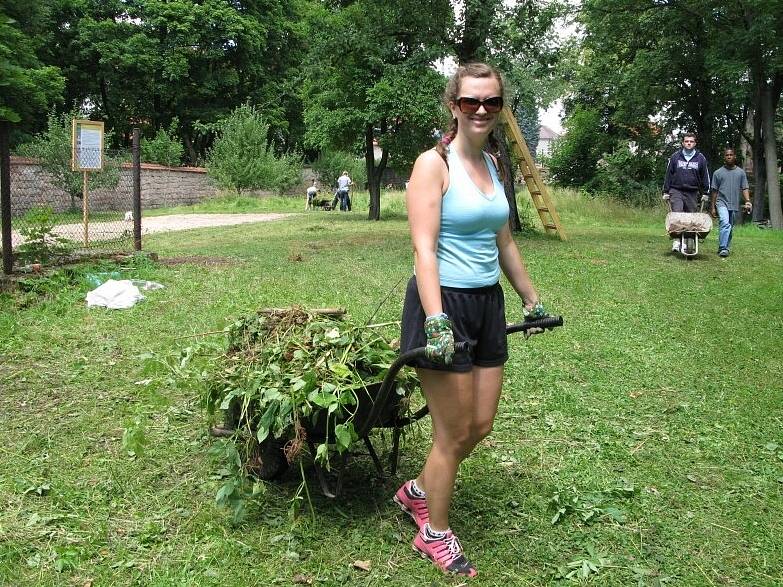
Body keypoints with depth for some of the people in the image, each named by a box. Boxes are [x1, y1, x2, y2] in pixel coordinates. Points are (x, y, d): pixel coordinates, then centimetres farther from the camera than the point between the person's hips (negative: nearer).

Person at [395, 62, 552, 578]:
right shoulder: (434, 164, -12)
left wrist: (531, 298, 24)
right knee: (455, 434, 4)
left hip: (488, 303, 8)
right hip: (444, 303, -8)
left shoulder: (492, 165, 11)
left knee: (481, 425, 14)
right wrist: (436, 321, -30)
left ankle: (418, 492, 39)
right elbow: (424, 249, -20)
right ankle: (435, 534, 27)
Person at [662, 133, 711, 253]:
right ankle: (676, 240, -19)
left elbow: (705, 177, 13)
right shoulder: (675, 157, 5)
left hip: (692, 193, 2)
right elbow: (668, 175, 9)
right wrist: (666, 192, 6)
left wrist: (705, 193, 10)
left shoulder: (700, 158, 8)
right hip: (676, 191, -2)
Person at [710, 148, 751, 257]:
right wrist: (712, 207, 8)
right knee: (725, 223, -23)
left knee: (730, 228, 8)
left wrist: (747, 201, -8)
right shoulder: (718, 173, 7)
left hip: (735, 205, 3)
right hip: (722, 202, -3)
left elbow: (744, 188, 8)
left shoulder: (741, 172, 11)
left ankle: (726, 248, 20)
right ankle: (723, 248, -24)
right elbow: (715, 191, 10)